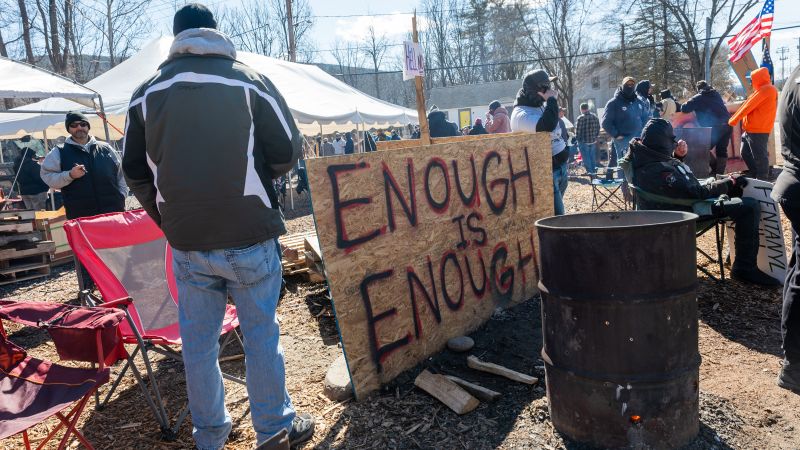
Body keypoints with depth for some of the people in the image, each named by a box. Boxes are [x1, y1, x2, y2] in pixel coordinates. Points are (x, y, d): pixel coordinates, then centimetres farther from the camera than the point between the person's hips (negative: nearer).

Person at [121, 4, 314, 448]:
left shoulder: (145, 93, 5)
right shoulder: (250, 80, -5)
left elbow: (135, 171, 9)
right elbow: (288, 152, -3)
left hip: (185, 241, 3)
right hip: (249, 236, -3)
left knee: (198, 342, 14)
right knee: (261, 335, 10)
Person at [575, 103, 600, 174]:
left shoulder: (580, 118, -16)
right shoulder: (595, 117, 4)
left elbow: (578, 131, -15)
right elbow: (598, 129, 9)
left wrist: (577, 138, -1)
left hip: (583, 141, -6)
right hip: (593, 141, 6)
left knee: (586, 158, 4)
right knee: (593, 158, 17)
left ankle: (589, 172, 6)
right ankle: (594, 170, 25)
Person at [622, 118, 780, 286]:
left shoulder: (640, 156, -2)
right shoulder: (659, 171, -31)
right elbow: (696, 193, -26)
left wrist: (677, 156, 2)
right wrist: (730, 183, -13)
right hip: (688, 211, -11)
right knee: (750, 207, -18)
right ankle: (745, 268, -8)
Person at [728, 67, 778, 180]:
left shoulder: (765, 90, -12)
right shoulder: (766, 90, 21)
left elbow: (748, 106, -13)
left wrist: (733, 120, -6)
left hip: (757, 131, -10)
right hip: (750, 129, 10)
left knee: (759, 156, -4)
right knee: (745, 153, 15)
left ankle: (761, 181, 2)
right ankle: (756, 177, 22)